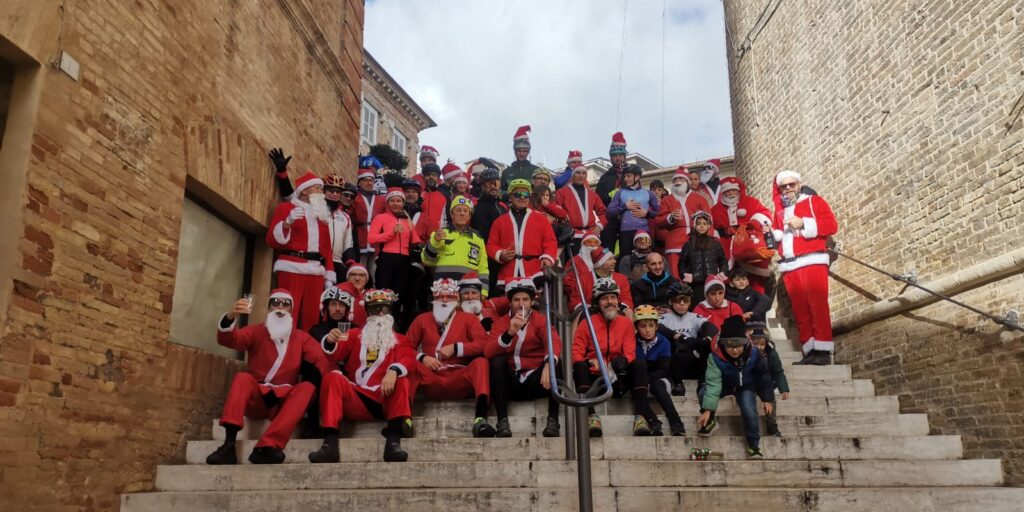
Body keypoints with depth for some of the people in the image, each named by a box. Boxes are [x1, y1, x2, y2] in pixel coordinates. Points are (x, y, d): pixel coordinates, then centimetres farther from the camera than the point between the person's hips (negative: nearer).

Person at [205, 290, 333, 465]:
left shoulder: (301, 337, 11)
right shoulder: (256, 331, 8)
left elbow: (321, 360, -2)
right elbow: (229, 340, -11)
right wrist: (230, 317, -33)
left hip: (284, 401, 1)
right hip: (256, 398, -1)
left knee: (308, 387, -26)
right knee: (242, 377, -27)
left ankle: (266, 447, -41)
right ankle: (228, 446, -41)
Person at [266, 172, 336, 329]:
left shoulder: (322, 214, 23)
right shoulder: (285, 207, 7)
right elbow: (272, 240, -1)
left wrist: (329, 277, 10)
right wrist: (288, 222, -18)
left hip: (316, 271, 5)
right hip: (292, 269, -5)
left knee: (311, 318, 3)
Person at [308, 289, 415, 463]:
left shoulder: (399, 340, 20)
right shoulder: (355, 334, 24)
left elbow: (408, 358, -2)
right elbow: (336, 355, 9)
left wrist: (393, 371, -25)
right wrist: (331, 342, -17)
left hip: (385, 399, -1)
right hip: (356, 399, 1)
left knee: (401, 381, -28)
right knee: (333, 378, -24)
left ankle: (393, 442, -42)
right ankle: (330, 444, -37)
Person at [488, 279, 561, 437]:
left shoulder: (541, 320, 2)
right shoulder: (500, 322, 4)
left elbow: (554, 342, -19)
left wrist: (548, 364, -41)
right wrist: (509, 333, -30)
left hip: (535, 381, 0)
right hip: (511, 382, 1)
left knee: (555, 362, -25)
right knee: (497, 360, -25)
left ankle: (553, 420, -25)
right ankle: (502, 422, -29)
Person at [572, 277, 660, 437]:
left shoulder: (626, 323, 9)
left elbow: (630, 354, 0)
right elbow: (576, 353, -3)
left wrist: (623, 360, -24)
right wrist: (588, 362, -26)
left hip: (618, 380, 1)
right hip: (593, 378, -1)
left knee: (640, 364, -23)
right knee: (579, 367, -31)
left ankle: (641, 415, -34)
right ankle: (591, 416, -41)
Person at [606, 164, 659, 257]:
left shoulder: (648, 193, 14)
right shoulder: (620, 193, 12)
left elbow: (658, 212, 12)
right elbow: (609, 212, 4)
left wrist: (647, 213, -4)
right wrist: (624, 206, -4)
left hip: (644, 231, 0)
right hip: (625, 231, 0)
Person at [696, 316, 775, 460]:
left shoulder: (753, 355, -26)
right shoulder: (716, 357, -32)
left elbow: (763, 376, -8)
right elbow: (713, 383, -34)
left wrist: (767, 399, -1)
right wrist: (707, 410, -39)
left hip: (746, 387, 0)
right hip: (725, 385, 0)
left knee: (749, 411, -25)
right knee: (704, 393, -27)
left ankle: (754, 445, -3)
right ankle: (710, 421, 1)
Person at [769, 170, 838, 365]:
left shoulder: (813, 201, 8)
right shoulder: (780, 210, 23)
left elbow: (832, 225, -4)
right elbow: (778, 237, 23)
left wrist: (803, 223, -11)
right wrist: (771, 233, 2)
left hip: (812, 261, -5)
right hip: (789, 266, 5)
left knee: (817, 305, -10)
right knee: (800, 309, 2)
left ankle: (823, 350, -9)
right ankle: (809, 351, 3)